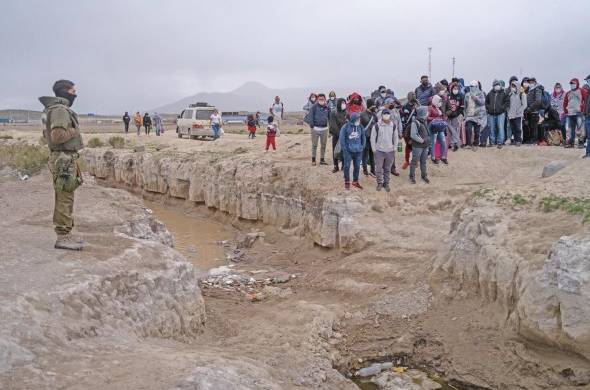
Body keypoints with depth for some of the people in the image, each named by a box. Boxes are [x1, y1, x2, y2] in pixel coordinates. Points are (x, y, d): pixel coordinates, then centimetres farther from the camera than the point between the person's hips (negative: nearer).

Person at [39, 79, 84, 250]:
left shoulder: (62, 109, 16)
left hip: (67, 159, 10)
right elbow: (57, 136, -25)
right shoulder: (60, 110, -15)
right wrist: (74, 131, -10)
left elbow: (52, 134, 23)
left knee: (65, 198, 14)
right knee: (65, 199, -7)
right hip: (63, 160, -10)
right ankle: (63, 237, -3)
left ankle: (66, 234, 21)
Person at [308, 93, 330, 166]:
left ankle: (322, 160, 19)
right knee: (314, 145, 4)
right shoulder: (314, 107, -7)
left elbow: (330, 117, 11)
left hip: (324, 128, 4)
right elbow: (310, 116, -8)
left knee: (323, 145, 10)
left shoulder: (327, 107, 5)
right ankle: (313, 160, 13)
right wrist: (311, 125, -13)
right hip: (315, 128, -4)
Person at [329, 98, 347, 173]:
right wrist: (339, 133, -17)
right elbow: (333, 125, -9)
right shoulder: (333, 113, -3)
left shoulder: (347, 113, 1)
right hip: (336, 135, 0)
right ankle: (336, 166, 17)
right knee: (335, 151, 6)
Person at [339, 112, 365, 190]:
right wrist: (344, 148, -7)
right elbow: (341, 138, -6)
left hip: (358, 151, 3)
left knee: (357, 167, 11)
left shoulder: (361, 127, 0)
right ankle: (347, 182, 18)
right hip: (348, 151, -3)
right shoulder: (346, 127, -11)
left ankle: (355, 181, 27)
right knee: (347, 166, 4)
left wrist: (362, 146, 5)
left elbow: (363, 137, 12)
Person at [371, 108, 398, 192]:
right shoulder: (377, 126, -8)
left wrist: (394, 148, 6)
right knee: (378, 168, 2)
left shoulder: (394, 125, 1)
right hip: (379, 151, -2)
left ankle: (386, 184, 22)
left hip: (390, 151, 2)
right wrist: (374, 149, -3)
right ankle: (379, 183, 19)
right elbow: (372, 138, -2)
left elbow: (396, 138, 10)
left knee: (387, 169, 10)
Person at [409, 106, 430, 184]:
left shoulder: (424, 121, 8)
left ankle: (424, 175, 29)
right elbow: (413, 135, -21)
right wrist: (421, 140, -17)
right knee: (414, 161, 4)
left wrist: (427, 139, 7)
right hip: (417, 146, -8)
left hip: (425, 146, 8)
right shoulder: (415, 122, -18)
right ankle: (412, 176, 16)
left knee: (423, 161, 17)